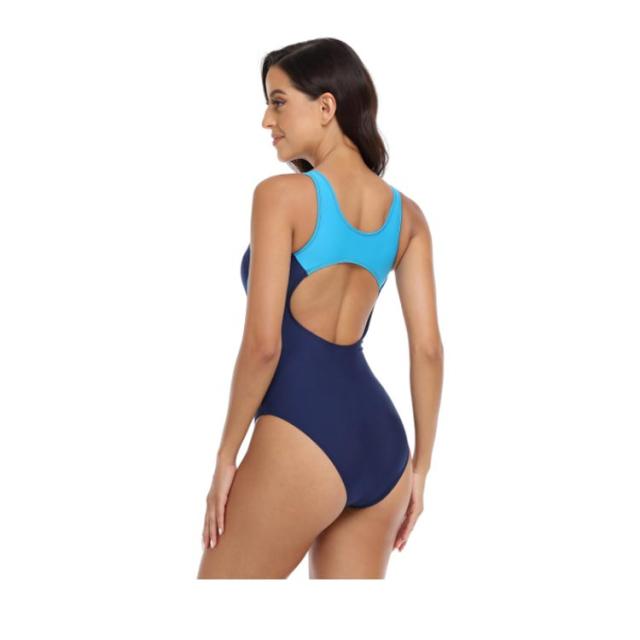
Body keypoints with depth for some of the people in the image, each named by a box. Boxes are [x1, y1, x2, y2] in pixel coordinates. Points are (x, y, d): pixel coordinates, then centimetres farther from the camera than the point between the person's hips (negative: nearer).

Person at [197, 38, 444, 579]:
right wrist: (419, 468, 14)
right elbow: (429, 349, 8)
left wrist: (226, 456, -4)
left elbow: (263, 343, -13)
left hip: (300, 435, -7)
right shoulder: (406, 214, 10)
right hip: (381, 443, 7)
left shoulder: (282, 195, -8)